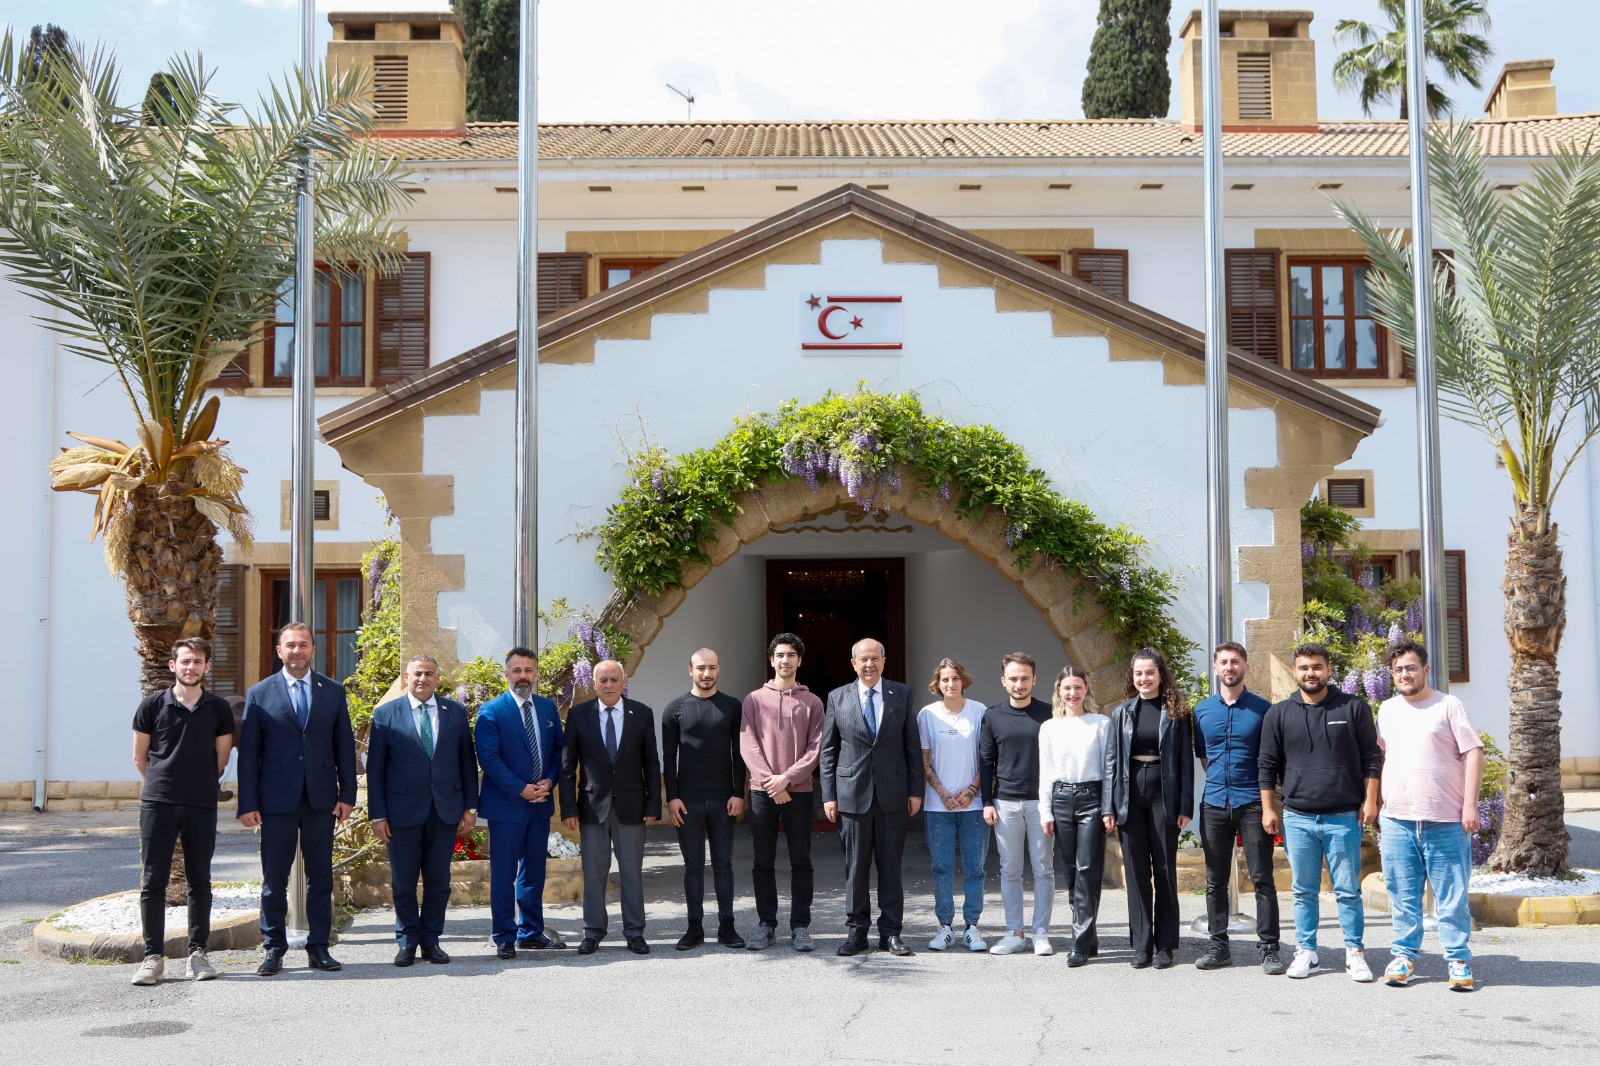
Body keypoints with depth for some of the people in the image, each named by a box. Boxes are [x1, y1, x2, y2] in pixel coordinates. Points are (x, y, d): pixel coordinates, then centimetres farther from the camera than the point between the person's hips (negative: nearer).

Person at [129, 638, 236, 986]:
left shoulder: (219, 709, 3)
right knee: (153, 882, 0)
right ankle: (153, 956, 7)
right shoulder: (152, 705, 1)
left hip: (202, 807, 1)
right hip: (157, 804, -1)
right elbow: (139, 757, 9)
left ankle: (197, 952, 14)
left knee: (200, 882, 6)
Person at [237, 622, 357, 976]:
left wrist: (347, 794, 1)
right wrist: (247, 804, -5)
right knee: (274, 879, 4)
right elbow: (248, 752, 1)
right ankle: (274, 949, 15)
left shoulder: (333, 691, 7)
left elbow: (345, 746, 8)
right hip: (277, 800, -1)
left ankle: (318, 947, 15)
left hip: (321, 799, 2)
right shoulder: (259, 693, 2)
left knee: (320, 877, 6)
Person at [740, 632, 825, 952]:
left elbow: (815, 749, -1)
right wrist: (770, 783, -11)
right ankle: (766, 925, 13)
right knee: (763, 863, 5)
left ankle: (800, 926, 9)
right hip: (762, 792, 1)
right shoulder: (754, 700, 6)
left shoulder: (811, 703, 5)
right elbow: (748, 746, -1)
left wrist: (787, 778, -13)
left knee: (801, 862, 2)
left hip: (798, 791, 0)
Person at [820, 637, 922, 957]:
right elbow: (828, 750, 6)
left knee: (891, 866, 5)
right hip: (852, 793, 0)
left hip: (893, 795, 0)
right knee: (855, 866, 5)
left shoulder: (902, 694, 6)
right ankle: (857, 930, 14)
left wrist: (915, 790, 1)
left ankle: (890, 931, 12)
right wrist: (829, 795, 0)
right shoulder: (837, 697, 5)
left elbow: (913, 746, 6)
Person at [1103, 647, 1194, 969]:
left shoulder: (1177, 712, 1)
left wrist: (1186, 806, -6)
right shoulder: (1122, 712, 6)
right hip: (1130, 794, 2)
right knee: (1136, 870, 5)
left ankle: (1165, 945, 12)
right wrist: (1108, 806, -1)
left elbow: (1186, 761, 0)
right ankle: (1141, 944, 11)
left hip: (1163, 795, -2)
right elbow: (1111, 759, 5)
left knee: (1165, 870, 4)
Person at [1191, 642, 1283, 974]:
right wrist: (1221, 782, 10)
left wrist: (1268, 800, 1)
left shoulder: (1262, 708, 1)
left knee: (1262, 879, -3)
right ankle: (1218, 945, 15)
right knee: (1215, 881, 7)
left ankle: (1269, 947, 2)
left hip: (1253, 804, -3)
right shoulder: (1202, 710, 9)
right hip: (1214, 805, 3)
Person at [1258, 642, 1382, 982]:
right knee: (1304, 891, 8)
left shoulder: (1354, 708, 4)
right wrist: (1267, 808, 4)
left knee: (1348, 890, 2)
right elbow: (1267, 764, 9)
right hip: (1297, 818, 2)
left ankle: (1355, 953, 12)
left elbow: (1371, 758, 6)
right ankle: (1306, 951, 17)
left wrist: (1370, 800, -1)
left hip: (1344, 817, -1)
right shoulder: (1279, 714, 7)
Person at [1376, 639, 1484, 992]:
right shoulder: (1386, 710, 14)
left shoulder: (1448, 706, 0)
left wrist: (1470, 805, -10)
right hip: (1396, 820, 4)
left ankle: (1458, 961, 10)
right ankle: (1404, 955, 17)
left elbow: (1473, 753, -4)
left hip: (1445, 821, -4)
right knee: (1403, 896, 8)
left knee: (1452, 897, 1)